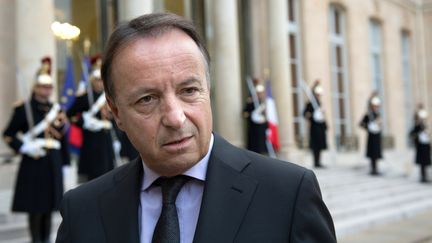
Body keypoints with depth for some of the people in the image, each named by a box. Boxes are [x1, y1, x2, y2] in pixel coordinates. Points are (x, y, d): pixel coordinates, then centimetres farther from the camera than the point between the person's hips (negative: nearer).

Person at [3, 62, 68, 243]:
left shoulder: (56, 109, 12)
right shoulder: (23, 108, -3)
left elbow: (64, 136, 17)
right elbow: (8, 135, -4)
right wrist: (25, 148, -13)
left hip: (53, 163, 5)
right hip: (33, 162, -5)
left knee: (49, 204, 10)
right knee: (35, 207, -1)